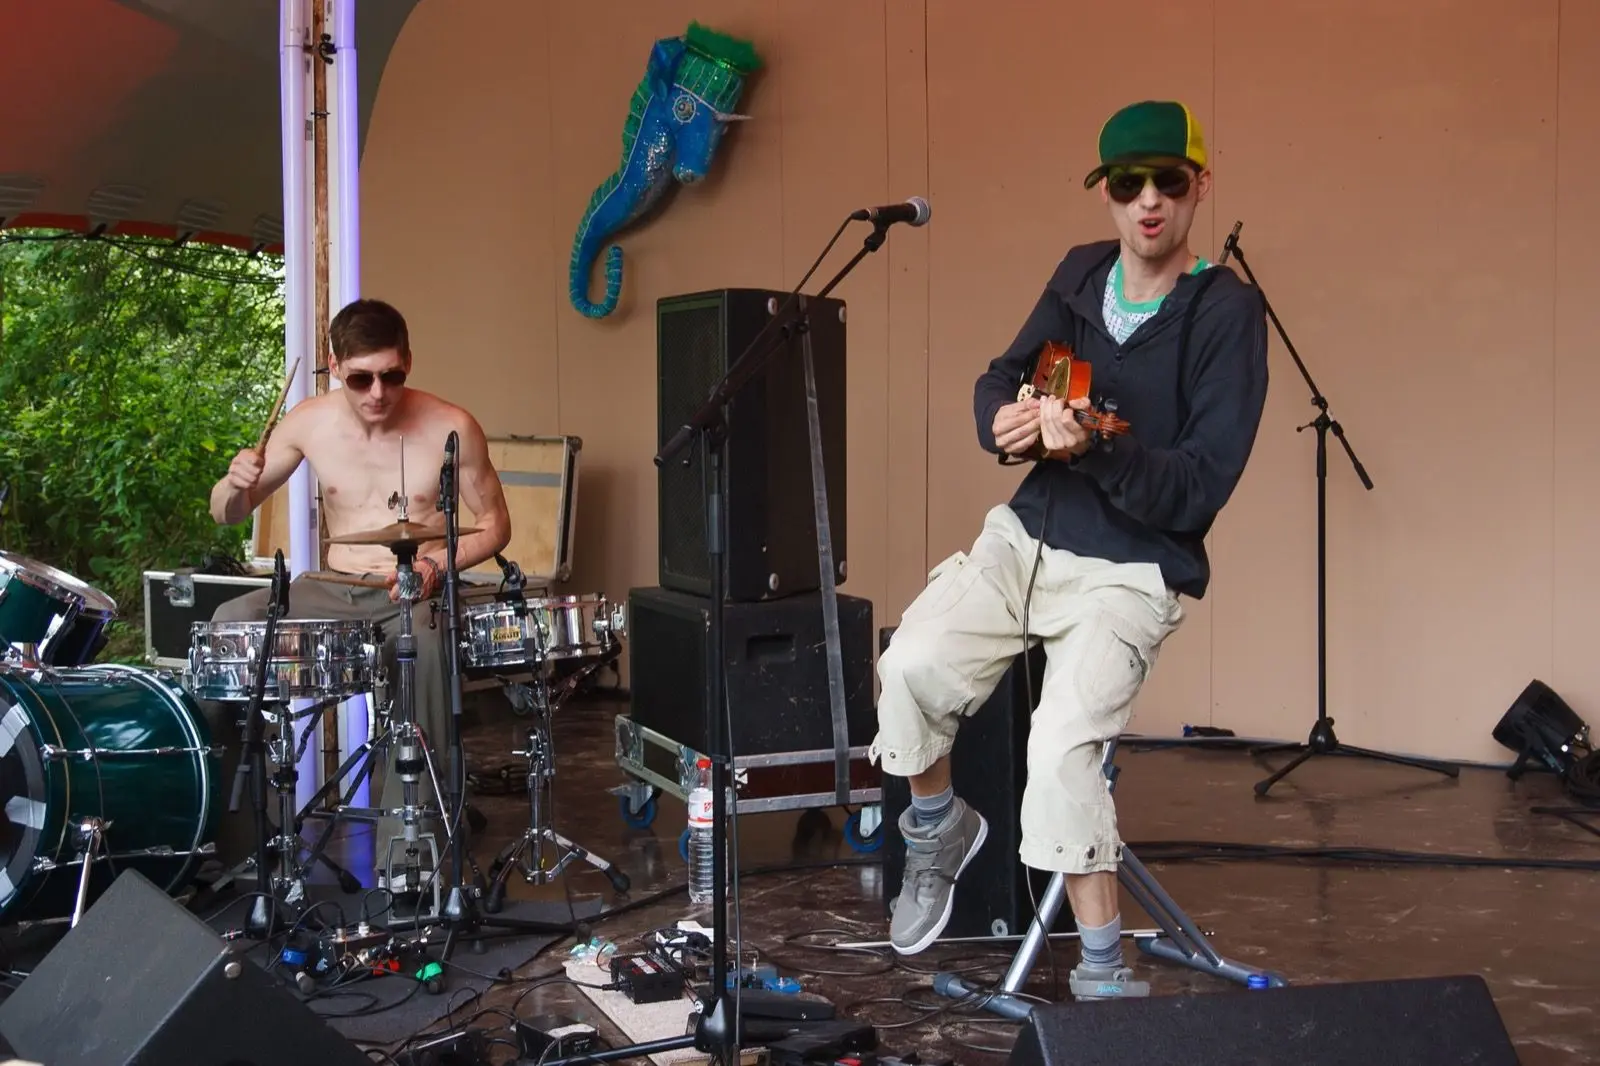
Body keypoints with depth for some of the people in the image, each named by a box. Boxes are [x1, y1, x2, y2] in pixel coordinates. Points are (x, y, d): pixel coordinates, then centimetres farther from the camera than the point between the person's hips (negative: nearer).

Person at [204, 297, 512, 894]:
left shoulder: (450, 429, -8)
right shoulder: (309, 423, 0)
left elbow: (494, 526, 2)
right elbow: (226, 515, 7)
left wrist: (436, 563, -17)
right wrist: (236, 484, -18)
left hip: (418, 597, -3)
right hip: (332, 593, 3)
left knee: (423, 639, -38)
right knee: (232, 621, -25)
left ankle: (409, 857, -33)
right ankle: (222, 825, -14)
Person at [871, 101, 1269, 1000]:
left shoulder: (1227, 313, -11)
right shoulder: (1081, 275, 8)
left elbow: (1202, 490, -16)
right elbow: (1001, 377, 16)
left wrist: (1091, 450, -31)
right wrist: (1005, 420, -8)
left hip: (1132, 572, -5)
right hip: (1028, 536, 5)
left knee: (1063, 744, -26)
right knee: (914, 663, -19)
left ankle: (1103, 966, -6)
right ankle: (938, 827, 11)